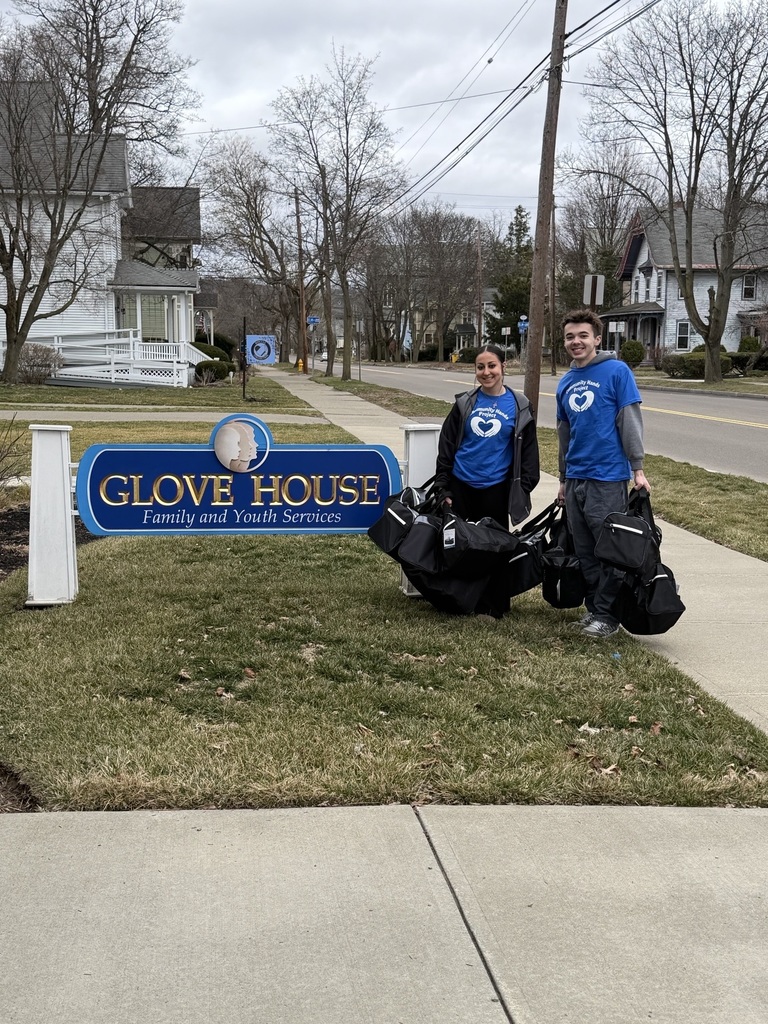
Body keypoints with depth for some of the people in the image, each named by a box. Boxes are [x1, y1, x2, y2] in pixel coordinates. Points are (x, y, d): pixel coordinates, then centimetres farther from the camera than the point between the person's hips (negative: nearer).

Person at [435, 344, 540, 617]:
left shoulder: (519, 406, 0)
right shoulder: (465, 403, 4)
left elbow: (528, 451, 3)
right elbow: (446, 446, 6)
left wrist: (525, 487, -3)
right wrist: (443, 487, 2)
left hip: (496, 489, -2)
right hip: (461, 487, 2)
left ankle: (494, 607, 15)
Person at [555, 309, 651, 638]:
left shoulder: (616, 371, -6)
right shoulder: (566, 382, 12)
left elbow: (630, 422, -8)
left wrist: (637, 468, -12)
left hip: (608, 478, -7)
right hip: (576, 478, 7)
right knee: (584, 550, 12)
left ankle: (607, 614, 8)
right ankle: (593, 608, 24)